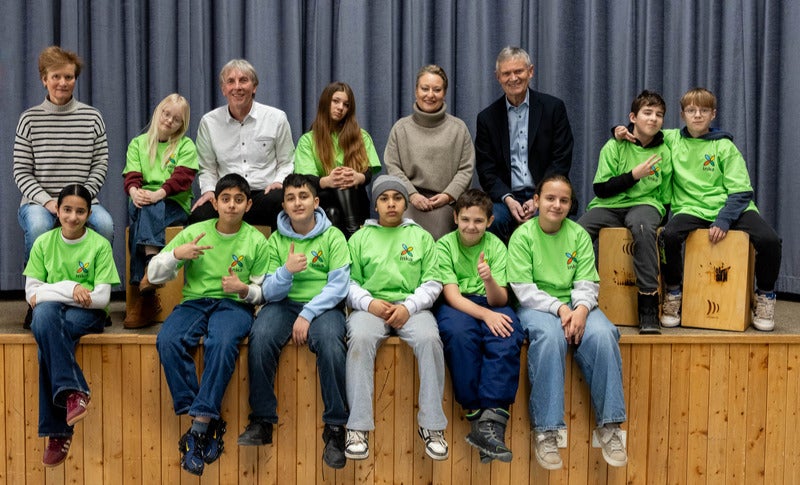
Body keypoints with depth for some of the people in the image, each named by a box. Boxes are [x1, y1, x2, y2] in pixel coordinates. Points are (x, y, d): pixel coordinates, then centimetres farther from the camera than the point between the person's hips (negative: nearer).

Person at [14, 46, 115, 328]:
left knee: (105, 223, -31)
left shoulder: (92, 117, 8)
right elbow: (21, 172, 2)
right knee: (38, 226, -35)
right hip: (38, 201, -1)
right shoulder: (30, 119, 5)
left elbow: (100, 164, 5)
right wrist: (47, 201, -14)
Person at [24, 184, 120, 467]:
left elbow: (102, 298, -11)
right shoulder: (43, 243, 3)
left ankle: (58, 430, -27)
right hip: (52, 312, 3)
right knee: (44, 315, -33)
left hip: (87, 315, -3)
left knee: (47, 338, -32)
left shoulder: (100, 245, -5)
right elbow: (31, 293, 2)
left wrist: (49, 292, -12)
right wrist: (71, 288, -14)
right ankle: (72, 391, -30)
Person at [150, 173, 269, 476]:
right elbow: (154, 275, 8)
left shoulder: (256, 241, 6)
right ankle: (209, 424, -25)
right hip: (194, 302, 2)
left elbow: (264, 292, 9)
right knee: (168, 340, -31)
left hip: (234, 305, -2)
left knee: (222, 342, -37)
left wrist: (245, 290, -14)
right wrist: (176, 254, -12)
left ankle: (199, 425, -30)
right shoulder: (194, 232, 8)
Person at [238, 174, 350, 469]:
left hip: (323, 305, -2)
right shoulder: (276, 241, 8)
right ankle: (262, 421, -16)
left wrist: (308, 314, -18)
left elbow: (339, 286, -7)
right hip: (284, 304, 2)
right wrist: (287, 270, -16)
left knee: (330, 342, -34)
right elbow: (269, 292, 4)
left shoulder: (333, 237, 1)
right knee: (260, 337, -29)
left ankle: (335, 428, -22)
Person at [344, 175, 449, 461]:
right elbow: (349, 281, 8)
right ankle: (358, 426, -29)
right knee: (360, 338, -33)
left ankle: (431, 425, -22)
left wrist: (408, 307, -10)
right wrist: (369, 302, -11)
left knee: (429, 339, -32)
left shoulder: (421, 236, 16)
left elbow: (432, 283, 7)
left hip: (412, 306, 0)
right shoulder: (360, 237, 17)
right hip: (371, 306, 0)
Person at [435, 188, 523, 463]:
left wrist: (489, 280, -29)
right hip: (455, 307, -2)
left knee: (508, 337, -33)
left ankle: (492, 421, -37)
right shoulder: (444, 245, -2)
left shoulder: (495, 246, 3)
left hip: (490, 306, 2)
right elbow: (452, 296, -12)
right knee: (460, 333, -37)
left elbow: (499, 300, -6)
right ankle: (476, 415, -32)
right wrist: (485, 314, -28)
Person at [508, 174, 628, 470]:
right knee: (550, 337, -36)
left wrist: (581, 308, -20)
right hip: (537, 306, -3)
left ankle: (608, 425, -16)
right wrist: (559, 308, -21)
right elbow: (524, 289, -9)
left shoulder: (579, 235, 7)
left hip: (575, 305, 3)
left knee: (602, 335, -29)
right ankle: (545, 430, -29)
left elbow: (586, 284, 1)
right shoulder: (523, 235, -2)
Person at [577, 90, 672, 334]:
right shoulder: (615, 146, 3)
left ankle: (648, 307, -34)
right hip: (609, 205, 0)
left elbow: (665, 197, 15)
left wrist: (660, 219, 0)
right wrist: (634, 175, -10)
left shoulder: (663, 152, 9)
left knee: (642, 226, -38)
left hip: (645, 204, 0)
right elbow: (600, 189, -4)